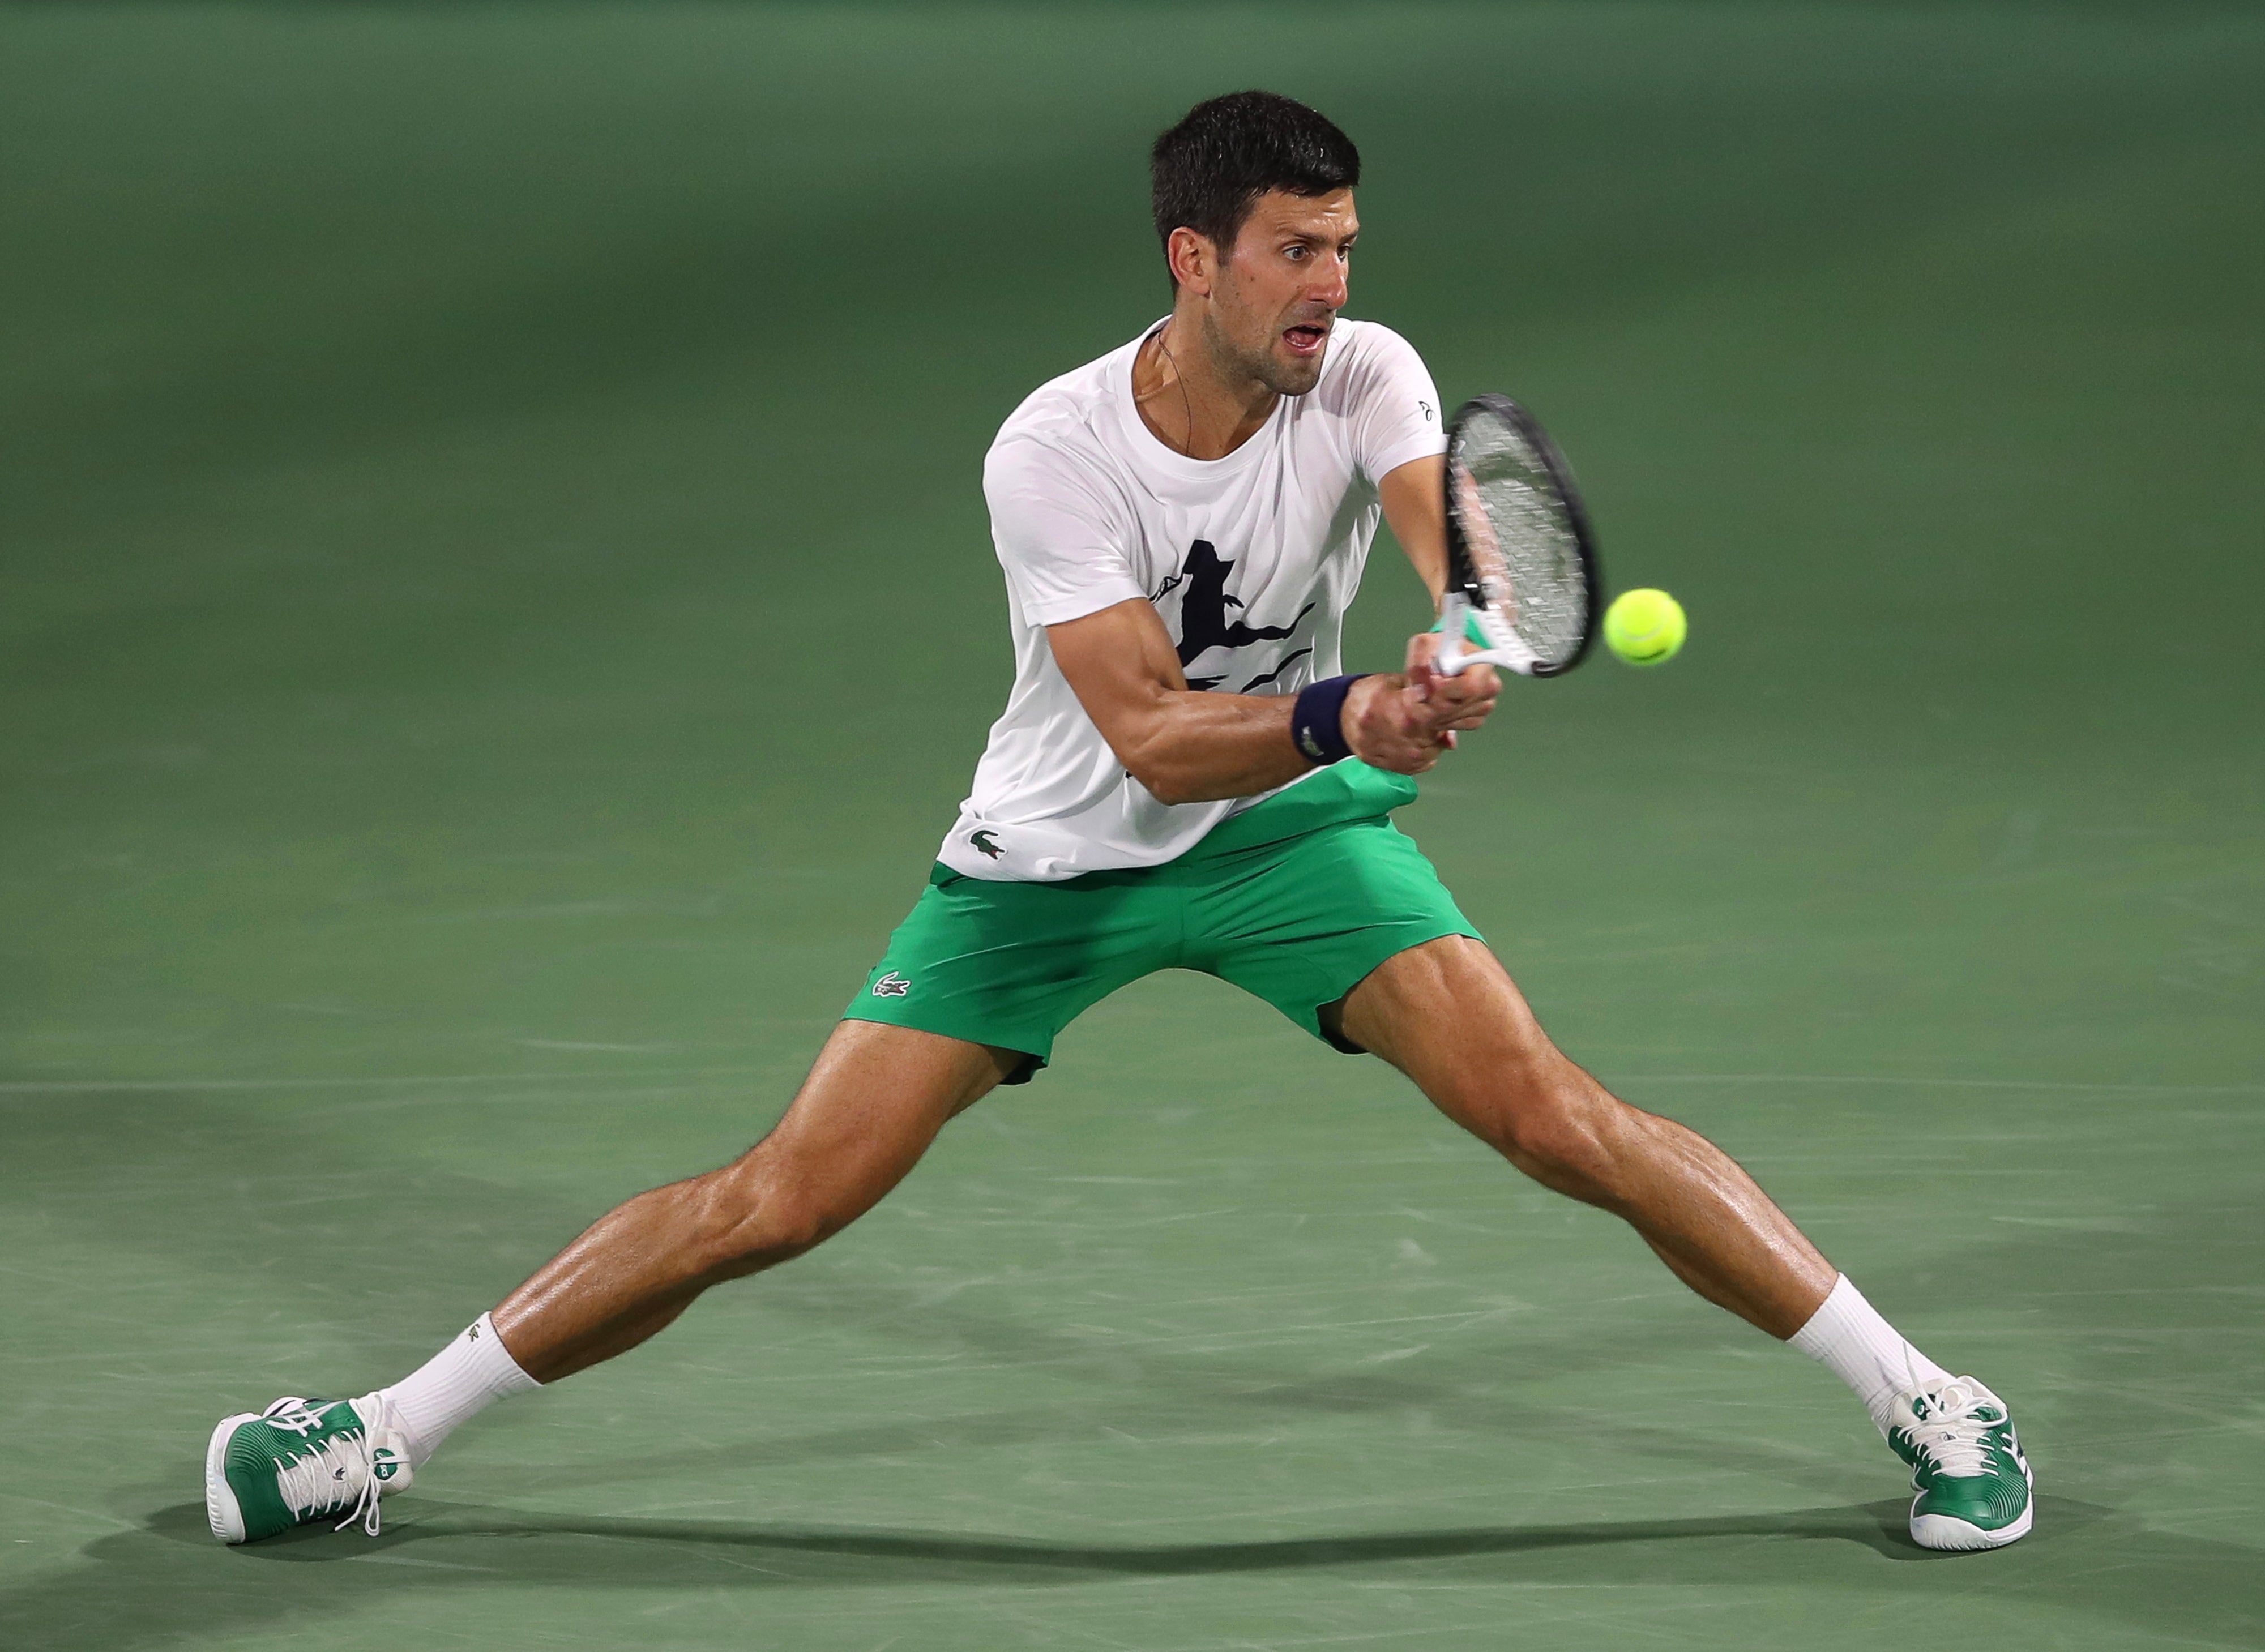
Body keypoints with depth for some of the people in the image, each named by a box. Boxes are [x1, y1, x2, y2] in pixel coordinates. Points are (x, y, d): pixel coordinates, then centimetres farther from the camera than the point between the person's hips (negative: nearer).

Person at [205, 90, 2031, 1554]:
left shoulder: (1365, 379, -17)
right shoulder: (1054, 453, -24)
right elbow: (1151, 737, -30)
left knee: (1558, 1117, -15)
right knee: (784, 1197, -7)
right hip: (1057, 854, -1)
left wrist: (1467, 647, -58)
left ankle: (1922, 1399, -2)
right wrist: (1342, 714, -47)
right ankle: (388, 1434, 5)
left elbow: (1463, 543, -35)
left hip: (1295, 826, 2)